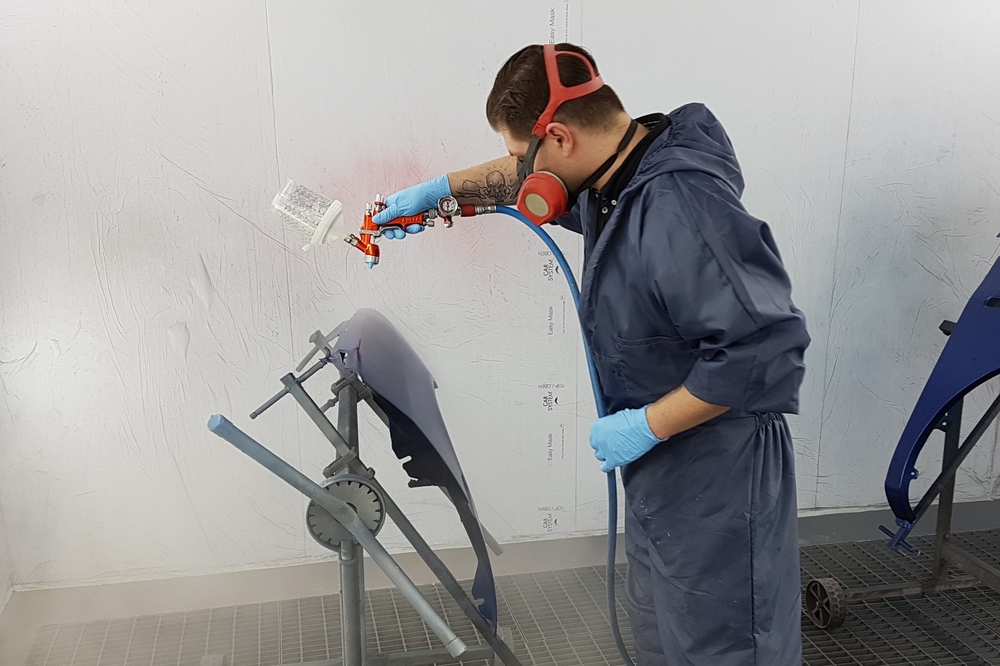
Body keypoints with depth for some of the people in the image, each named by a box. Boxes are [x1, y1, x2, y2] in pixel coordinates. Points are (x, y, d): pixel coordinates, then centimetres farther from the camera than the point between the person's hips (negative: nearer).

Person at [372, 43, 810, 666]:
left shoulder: (681, 209, -28)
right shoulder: (613, 176, 3)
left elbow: (763, 351, -31)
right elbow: (522, 178, 24)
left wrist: (647, 425, -23)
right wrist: (440, 189, 23)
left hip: (717, 483, -9)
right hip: (661, 464, 10)